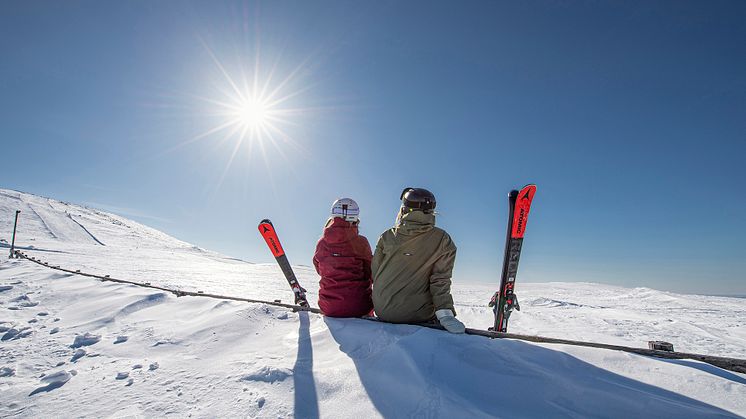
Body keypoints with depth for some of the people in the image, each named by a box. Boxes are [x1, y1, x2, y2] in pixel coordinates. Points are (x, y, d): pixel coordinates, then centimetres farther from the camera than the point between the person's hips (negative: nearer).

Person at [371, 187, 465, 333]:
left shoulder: (387, 237, -2)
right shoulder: (442, 240, -6)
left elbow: (375, 274, 5)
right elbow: (441, 280, -14)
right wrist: (445, 312, -12)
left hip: (382, 311, 2)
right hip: (418, 314, -2)